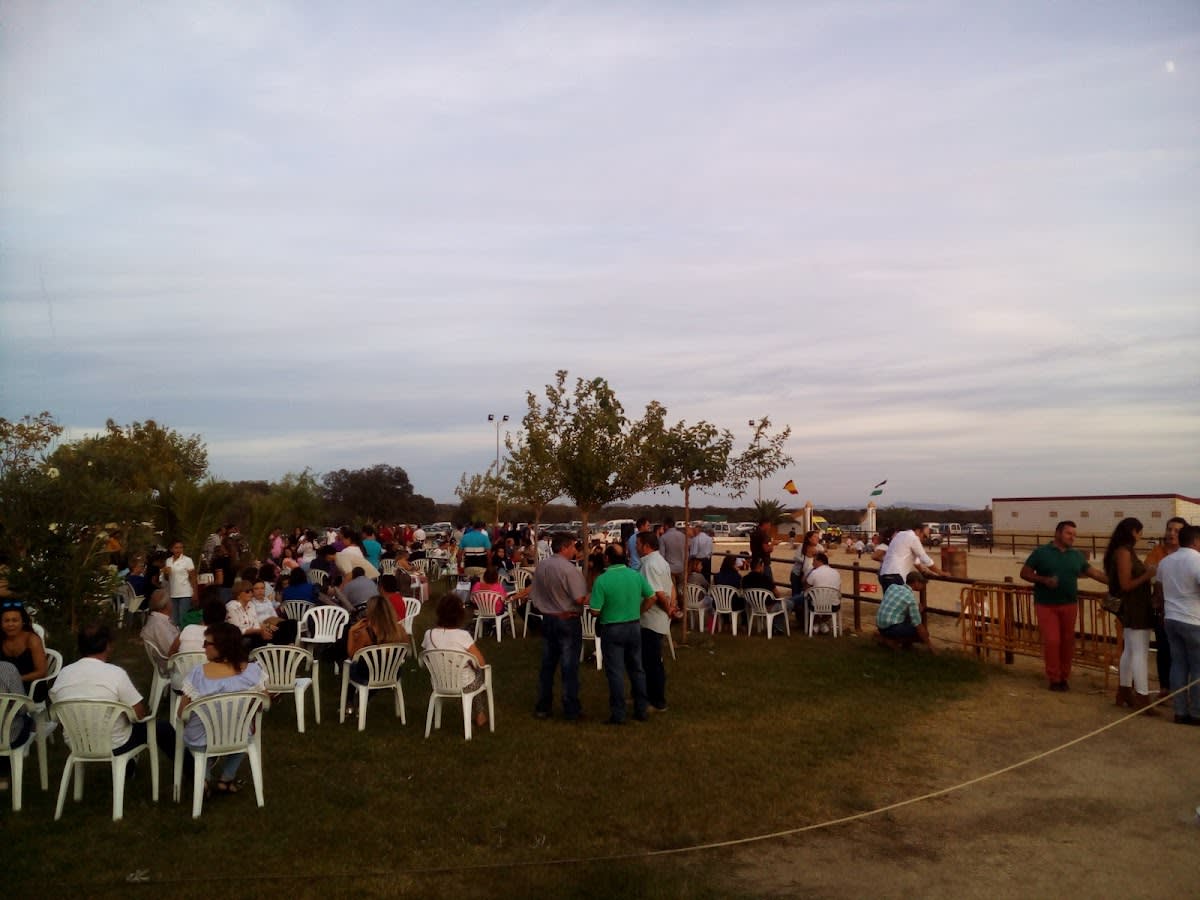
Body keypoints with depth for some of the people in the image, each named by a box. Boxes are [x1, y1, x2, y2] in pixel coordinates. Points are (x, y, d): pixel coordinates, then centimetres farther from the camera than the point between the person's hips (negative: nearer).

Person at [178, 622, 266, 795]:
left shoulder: (198, 674, -21)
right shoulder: (253, 671, -15)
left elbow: (182, 714, -11)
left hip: (202, 740, -1)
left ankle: (204, 777, 21)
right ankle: (227, 778, 31)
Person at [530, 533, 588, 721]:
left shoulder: (540, 566, 2)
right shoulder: (569, 569, -19)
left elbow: (533, 595, 8)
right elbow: (580, 599, -20)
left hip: (547, 619, 6)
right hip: (568, 620, -6)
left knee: (547, 665, 14)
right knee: (569, 666, 3)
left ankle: (543, 707, 20)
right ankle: (571, 710, 10)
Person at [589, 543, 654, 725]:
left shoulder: (602, 580, -19)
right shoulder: (636, 575, -6)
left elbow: (595, 611, -18)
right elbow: (651, 597, 3)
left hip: (612, 629, -4)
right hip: (634, 626, 4)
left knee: (615, 672, 5)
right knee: (637, 669, 16)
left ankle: (618, 714, 11)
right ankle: (641, 710, 23)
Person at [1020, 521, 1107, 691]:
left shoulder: (1076, 555, 8)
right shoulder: (1041, 552, -4)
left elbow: (1094, 572, 9)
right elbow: (1024, 573, -4)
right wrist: (1044, 580, -19)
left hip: (1069, 605, 4)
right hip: (1046, 605, -4)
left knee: (1067, 642, 7)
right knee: (1052, 641, -7)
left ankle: (1064, 677, 20)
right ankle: (1054, 678, 6)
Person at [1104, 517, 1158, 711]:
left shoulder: (1127, 551, 12)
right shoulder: (1123, 552, -17)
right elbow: (1126, 585, -19)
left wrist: (1147, 572, 9)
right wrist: (1147, 575, -14)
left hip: (1134, 607, 10)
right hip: (1134, 608, -10)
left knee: (1130, 651, 15)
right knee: (1141, 653, -8)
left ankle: (1124, 693, 23)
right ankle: (1142, 699, -7)